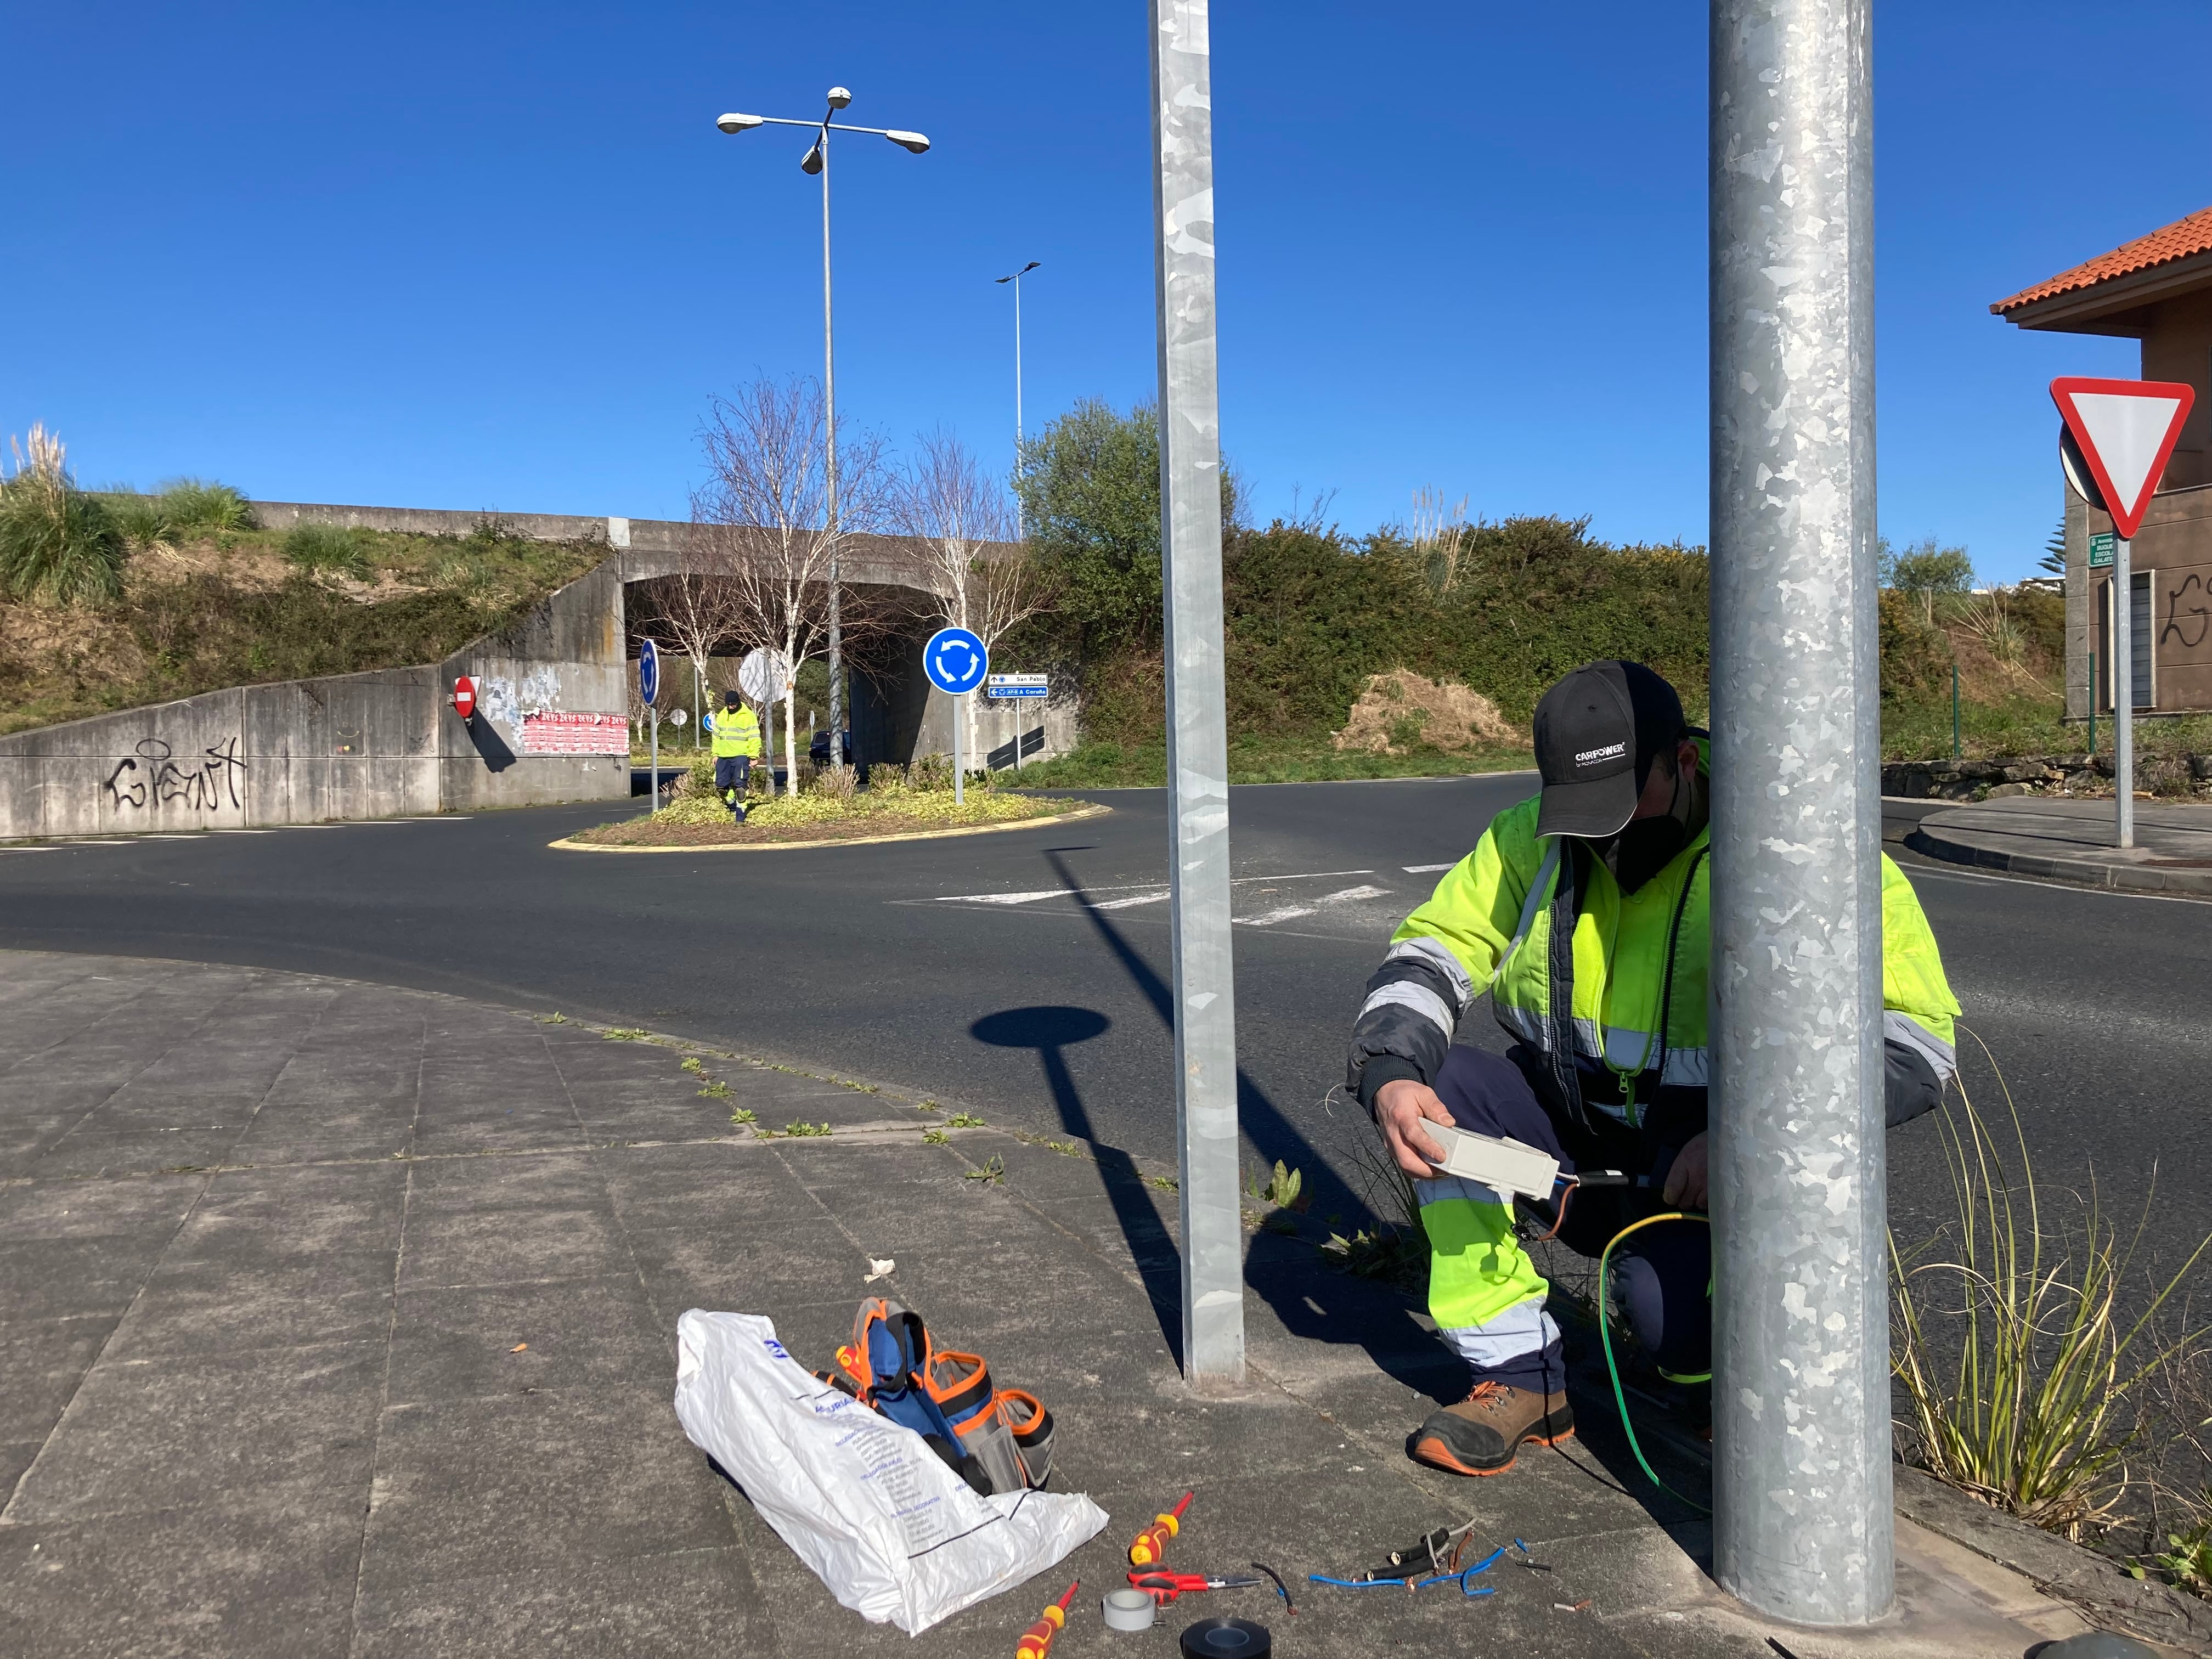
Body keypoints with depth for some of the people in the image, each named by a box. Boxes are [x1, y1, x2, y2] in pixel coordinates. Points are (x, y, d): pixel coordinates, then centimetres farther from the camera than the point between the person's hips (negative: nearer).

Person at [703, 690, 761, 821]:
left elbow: (754, 738, -7)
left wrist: (753, 756, -14)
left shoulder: (748, 716, -4)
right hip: (723, 757, 6)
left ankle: (740, 817, -7)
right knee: (721, 785, 5)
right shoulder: (722, 716, 13)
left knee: (740, 786, -12)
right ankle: (733, 807, 27)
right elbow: (716, 736, 19)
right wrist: (715, 754, 12)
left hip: (741, 757, -6)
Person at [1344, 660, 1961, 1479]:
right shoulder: (1531, 838, -3)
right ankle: (1521, 1379, -9)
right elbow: (1432, 948, -1)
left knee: (1668, 1318, -32)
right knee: (1434, 1088, -22)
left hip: (1699, 1152, -5)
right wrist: (1390, 1075, -23)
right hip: (1569, 1123, 5)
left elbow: (1916, 1039, -20)